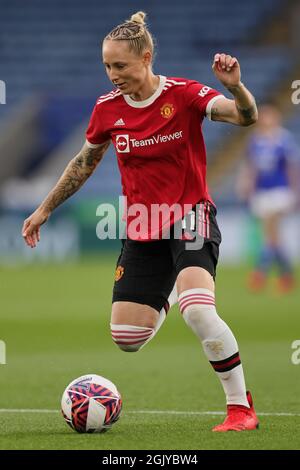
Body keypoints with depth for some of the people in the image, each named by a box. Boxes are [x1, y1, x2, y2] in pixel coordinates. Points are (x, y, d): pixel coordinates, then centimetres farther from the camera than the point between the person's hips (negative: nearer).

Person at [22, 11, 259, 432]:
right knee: (126, 337, 0)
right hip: (142, 228, 5)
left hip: (190, 218, -5)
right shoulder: (107, 108, 0)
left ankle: (242, 407, -16)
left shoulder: (184, 95, -13)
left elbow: (246, 116, -25)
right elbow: (84, 163, 16)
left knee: (198, 310, -31)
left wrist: (234, 85, -46)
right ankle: (163, 299, 38)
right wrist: (44, 210, 20)